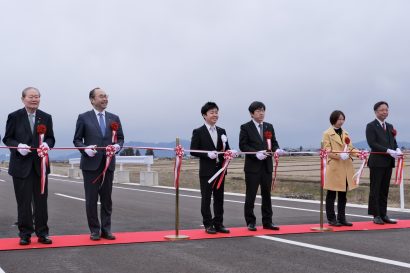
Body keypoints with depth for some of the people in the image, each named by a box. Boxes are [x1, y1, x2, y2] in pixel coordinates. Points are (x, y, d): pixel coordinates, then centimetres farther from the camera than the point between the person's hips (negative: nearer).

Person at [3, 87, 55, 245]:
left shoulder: (46, 117, 7)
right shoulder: (14, 117, 0)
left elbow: (51, 138, 10)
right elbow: (7, 139, 1)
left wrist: (47, 144, -13)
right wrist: (18, 146, -18)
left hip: (40, 165, 2)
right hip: (21, 165, -2)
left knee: (41, 201, 6)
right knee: (23, 201, 3)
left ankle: (42, 233, 14)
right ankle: (25, 234, 12)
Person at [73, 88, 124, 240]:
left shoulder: (114, 118, 10)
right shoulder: (84, 118, 1)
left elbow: (120, 137, 12)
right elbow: (77, 140, 2)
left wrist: (118, 145, -10)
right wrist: (85, 148, -17)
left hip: (108, 163, 3)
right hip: (91, 164, -3)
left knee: (107, 199, 7)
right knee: (91, 199, 3)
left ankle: (106, 230, 15)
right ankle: (95, 231, 12)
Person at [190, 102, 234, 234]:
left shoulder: (222, 131, 12)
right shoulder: (198, 132, -4)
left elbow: (226, 149, 14)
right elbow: (193, 151, -8)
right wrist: (207, 154, -20)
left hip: (220, 169, 5)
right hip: (206, 170, -5)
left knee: (219, 198, 10)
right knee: (206, 198, 1)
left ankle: (218, 223, 18)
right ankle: (208, 225, 9)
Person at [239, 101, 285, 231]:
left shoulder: (269, 127, 13)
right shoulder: (246, 127, -2)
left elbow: (273, 142, 12)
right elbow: (243, 145, -9)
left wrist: (277, 149, -10)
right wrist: (256, 153, -20)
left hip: (267, 166, 5)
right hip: (253, 166, -5)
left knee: (267, 194, 9)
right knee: (251, 195, 1)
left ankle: (267, 221, 16)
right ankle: (250, 222, 10)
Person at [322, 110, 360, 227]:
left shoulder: (345, 133, 18)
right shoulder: (327, 134, -1)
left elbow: (350, 148, 13)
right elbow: (327, 151, -8)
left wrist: (359, 152, -6)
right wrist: (340, 156, -22)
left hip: (346, 168, 6)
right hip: (334, 167, -6)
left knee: (343, 194, 9)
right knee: (331, 194, 0)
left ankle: (342, 218, 15)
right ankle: (331, 219, 6)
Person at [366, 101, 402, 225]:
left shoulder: (390, 126, 17)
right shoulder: (371, 126, -5)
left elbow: (393, 142, 15)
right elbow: (372, 143, -14)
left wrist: (397, 150, -8)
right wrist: (389, 151, -21)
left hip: (388, 162, 6)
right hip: (377, 162, -6)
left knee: (385, 189, 9)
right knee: (375, 189, 0)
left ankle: (383, 215, 15)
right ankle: (376, 216, 5)